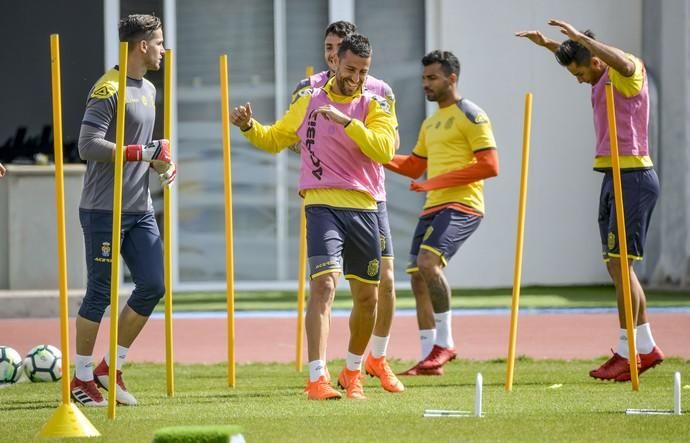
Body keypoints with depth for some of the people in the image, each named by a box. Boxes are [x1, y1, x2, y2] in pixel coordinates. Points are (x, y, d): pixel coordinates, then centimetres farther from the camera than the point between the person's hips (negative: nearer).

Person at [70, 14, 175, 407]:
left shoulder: (149, 91, 16)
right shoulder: (109, 89, -13)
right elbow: (88, 145, -20)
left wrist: (164, 162, 6)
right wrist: (143, 153, -19)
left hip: (140, 211, 8)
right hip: (104, 210, -8)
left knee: (154, 285, 3)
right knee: (100, 293, -3)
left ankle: (111, 367, 15)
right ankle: (82, 378, 8)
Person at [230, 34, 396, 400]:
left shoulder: (375, 106, 3)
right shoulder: (308, 101, 9)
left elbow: (384, 150, -16)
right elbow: (274, 139, 23)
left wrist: (346, 121, -25)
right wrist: (249, 126, 3)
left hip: (364, 209, 1)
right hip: (322, 205, -1)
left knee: (367, 297, 11)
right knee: (324, 284, -20)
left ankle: (353, 371, 33)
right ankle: (317, 379, -25)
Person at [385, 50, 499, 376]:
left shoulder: (470, 116, -6)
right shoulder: (431, 123, 21)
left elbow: (490, 166, -14)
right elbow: (414, 166, 29)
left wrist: (439, 181, -17)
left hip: (461, 205, -9)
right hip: (433, 207, 9)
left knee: (428, 261, -25)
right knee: (418, 275, 3)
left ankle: (444, 342, -15)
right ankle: (429, 359, 8)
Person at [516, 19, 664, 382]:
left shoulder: (626, 74, -12)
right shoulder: (602, 79, 15)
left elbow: (625, 64, -38)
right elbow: (575, 55, 38)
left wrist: (580, 37, -35)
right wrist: (547, 45, 26)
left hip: (633, 178, -10)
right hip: (613, 176, 10)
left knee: (620, 262, -11)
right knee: (616, 266, 10)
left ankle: (626, 355, -9)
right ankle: (647, 348, 17)